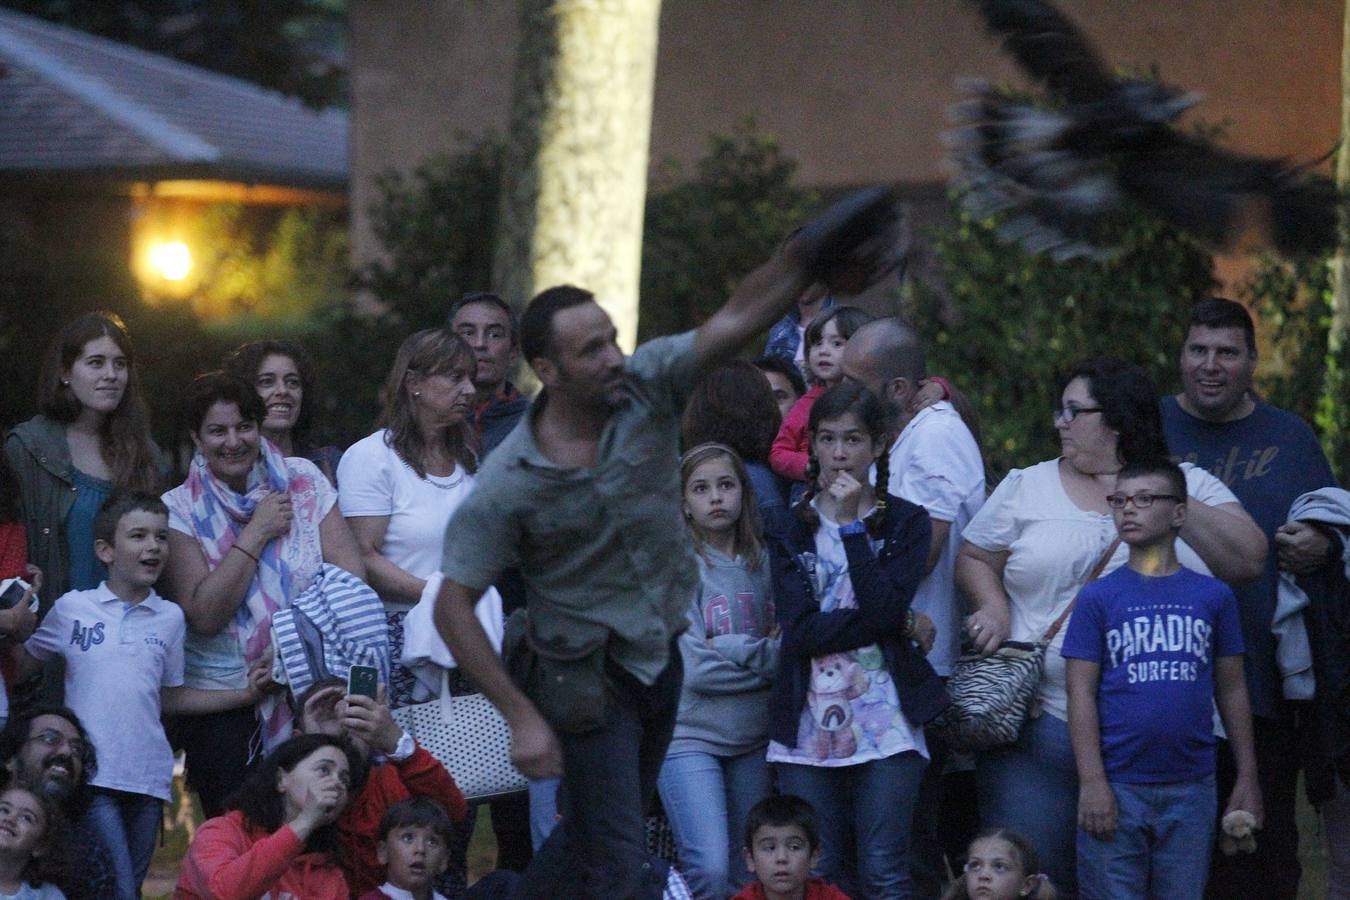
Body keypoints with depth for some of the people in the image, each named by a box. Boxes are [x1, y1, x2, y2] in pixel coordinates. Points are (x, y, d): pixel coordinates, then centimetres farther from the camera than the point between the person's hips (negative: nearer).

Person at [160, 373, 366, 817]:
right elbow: (203, 615, -11)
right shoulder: (180, 510, -1)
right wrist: (257, 534, -12)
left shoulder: (302, 481, 4)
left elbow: (351, 575, -4)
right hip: (220, 698, -1)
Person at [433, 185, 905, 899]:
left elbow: (735, 320, -27)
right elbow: (453, 607, -15)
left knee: (585, 838, 21)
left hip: (662, 657, 5)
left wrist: (806, 256, -46)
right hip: (586, 676, -5)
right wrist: (520, 717, -19)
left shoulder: (646, 387, -12)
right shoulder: (509, 484, -20)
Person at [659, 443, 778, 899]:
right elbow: (695, 672, -13)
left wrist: (727, 650, -7)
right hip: (690, 736, -5)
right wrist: (766, 656, -7)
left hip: (752, 737, 5)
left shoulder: (761, 563, 8)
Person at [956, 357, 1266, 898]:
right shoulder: (1026, 488, 12)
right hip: (1042, 723, 1)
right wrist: (994, 608, -4)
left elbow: (1248, 559, -3)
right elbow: (974, 558, 16)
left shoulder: (1190, 485, 8)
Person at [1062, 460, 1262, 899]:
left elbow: (1232, 691, 10)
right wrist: (1092, 782, -10)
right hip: (1118, 788, -2)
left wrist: (1247, 778, 6)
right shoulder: (1098, 597, 2)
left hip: (1190, 786, 2)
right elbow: (1081, 694, -2)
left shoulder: (1213, 596, 7)